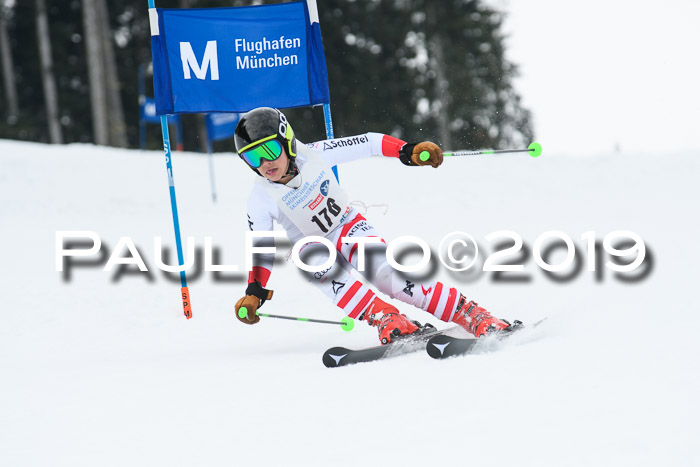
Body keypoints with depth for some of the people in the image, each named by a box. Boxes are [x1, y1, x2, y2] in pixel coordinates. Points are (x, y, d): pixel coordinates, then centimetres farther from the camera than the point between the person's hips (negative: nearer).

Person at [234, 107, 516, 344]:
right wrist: (254, 293, -24)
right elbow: (262, 251, -11)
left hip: (349, 227, -1)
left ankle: (473, 316, -29)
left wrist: (408, 152, -25)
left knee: (388, 275, -27)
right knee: (322, 267, -36)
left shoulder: (315, 155, -20)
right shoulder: (260, 202, -18)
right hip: (312, 247, 1)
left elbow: (370, 144, -13)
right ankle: (385, 319, -42)